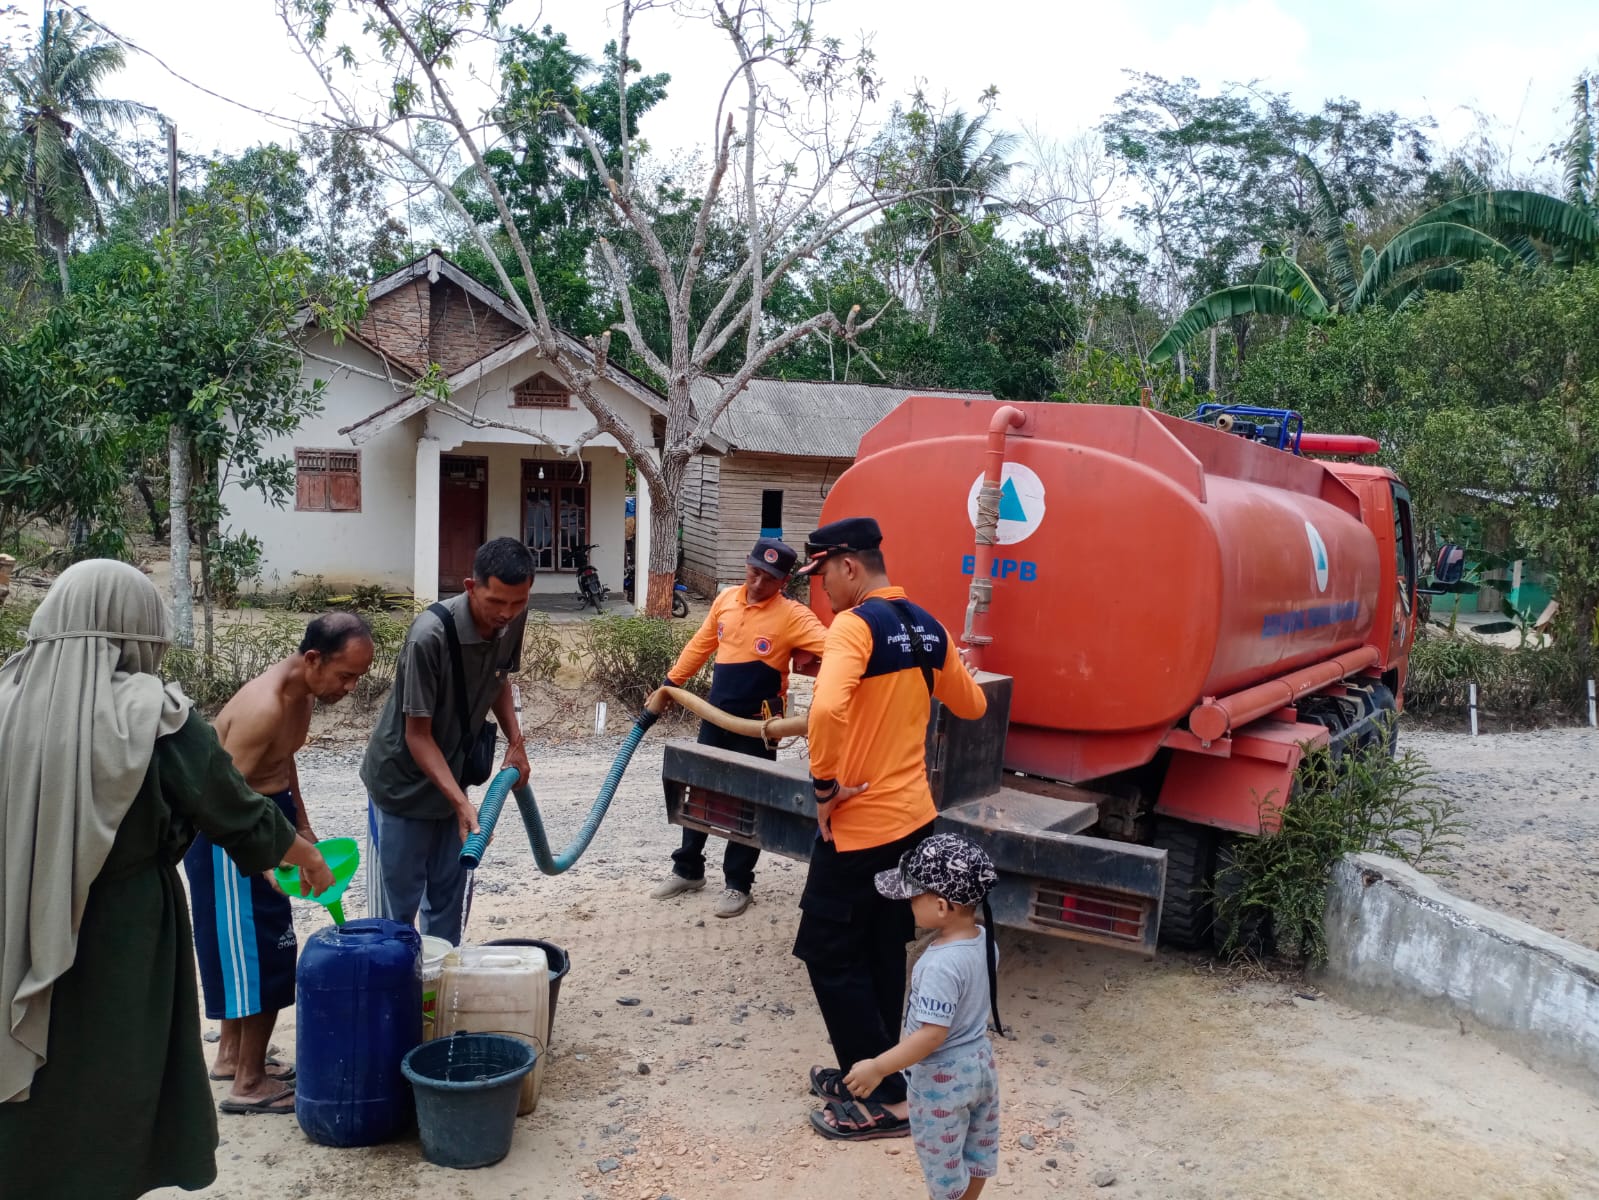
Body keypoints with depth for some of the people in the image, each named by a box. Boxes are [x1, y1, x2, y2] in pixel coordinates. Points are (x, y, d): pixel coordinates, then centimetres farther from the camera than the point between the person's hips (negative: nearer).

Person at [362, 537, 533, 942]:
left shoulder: (513, 620, -11)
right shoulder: (429, 636, -30)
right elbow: (417, 734, -24)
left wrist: (515, 741, -1)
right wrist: (461, 802, -30)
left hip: (450, 776, 6)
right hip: (402, 783, -6)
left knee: (448, 895, 14)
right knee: (398, 902, 2)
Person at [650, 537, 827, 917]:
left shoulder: (792, 615, -16)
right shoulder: (726, 600, 2)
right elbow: (700, 646, 14)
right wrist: (671, 683, 17)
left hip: (758, 723, -5)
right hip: (716, 714, 5)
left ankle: (737, 883, 19)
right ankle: (687, 869, 31)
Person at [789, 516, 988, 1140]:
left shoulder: (856, 624, -18)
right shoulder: (928, 627, 7)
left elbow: (827, 708, -35)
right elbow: (972, 705, 19)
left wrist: (824, 785, -22)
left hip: (858, 824, -8)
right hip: (913, 817, 8)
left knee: (831, 956, 4)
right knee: (882, 949, 18)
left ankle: (884, 1099, 10)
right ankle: (871, 1072, 30)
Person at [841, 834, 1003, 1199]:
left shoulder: (941, 964, -34)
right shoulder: (984, 939, -9)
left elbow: (932, 1035, -33)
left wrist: (878, 1067, -28)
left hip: (941, 1079, -8)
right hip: (980, 1061, 8)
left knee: (943, 1165, 14)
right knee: (979, 1146, 26)